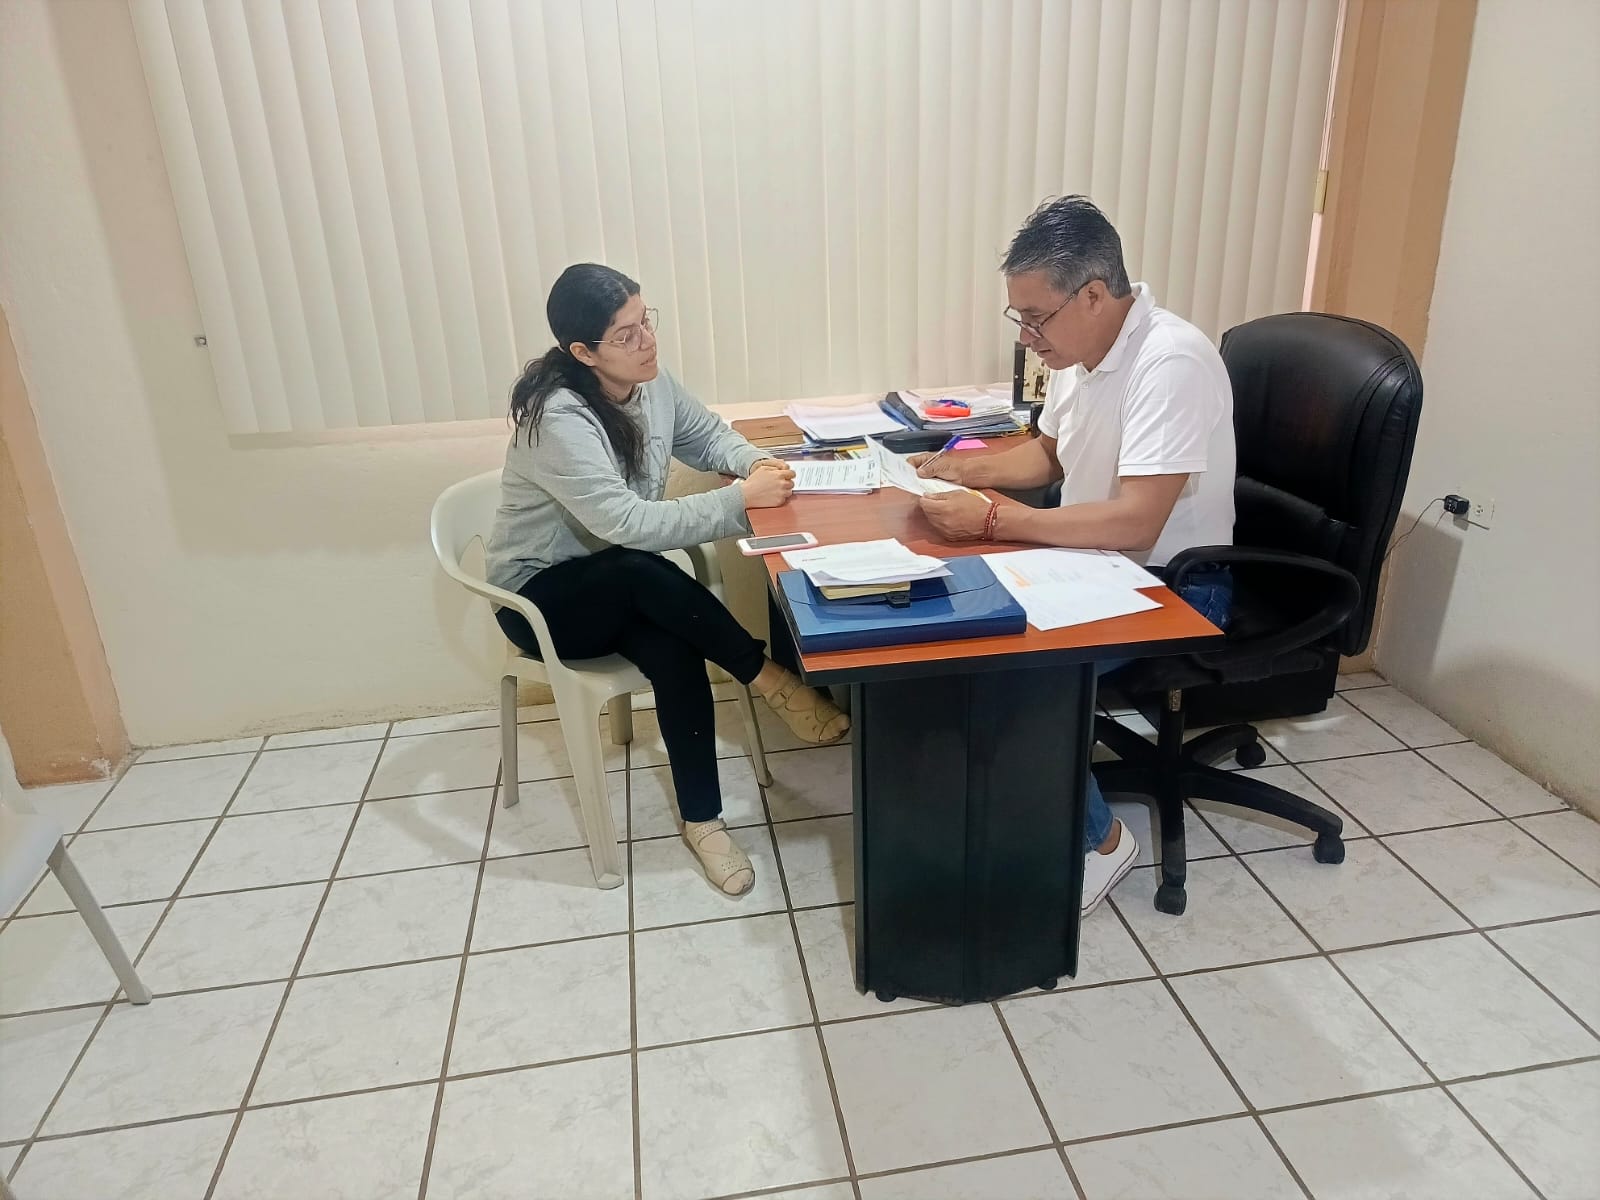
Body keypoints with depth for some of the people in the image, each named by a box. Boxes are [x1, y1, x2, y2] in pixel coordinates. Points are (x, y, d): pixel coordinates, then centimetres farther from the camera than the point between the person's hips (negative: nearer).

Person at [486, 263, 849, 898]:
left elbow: (708, 434, 10)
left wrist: (755, 462, -13)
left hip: (619, 585, 6)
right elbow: (628, 523, -35)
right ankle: (775, 683, -19)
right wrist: (742, 500, -33)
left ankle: (701, 819, -12)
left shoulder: (650, 381, -6)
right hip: (542, 596, -6)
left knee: (675, 653, -25)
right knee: (646, 575, -36)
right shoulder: (558, 418, -29)